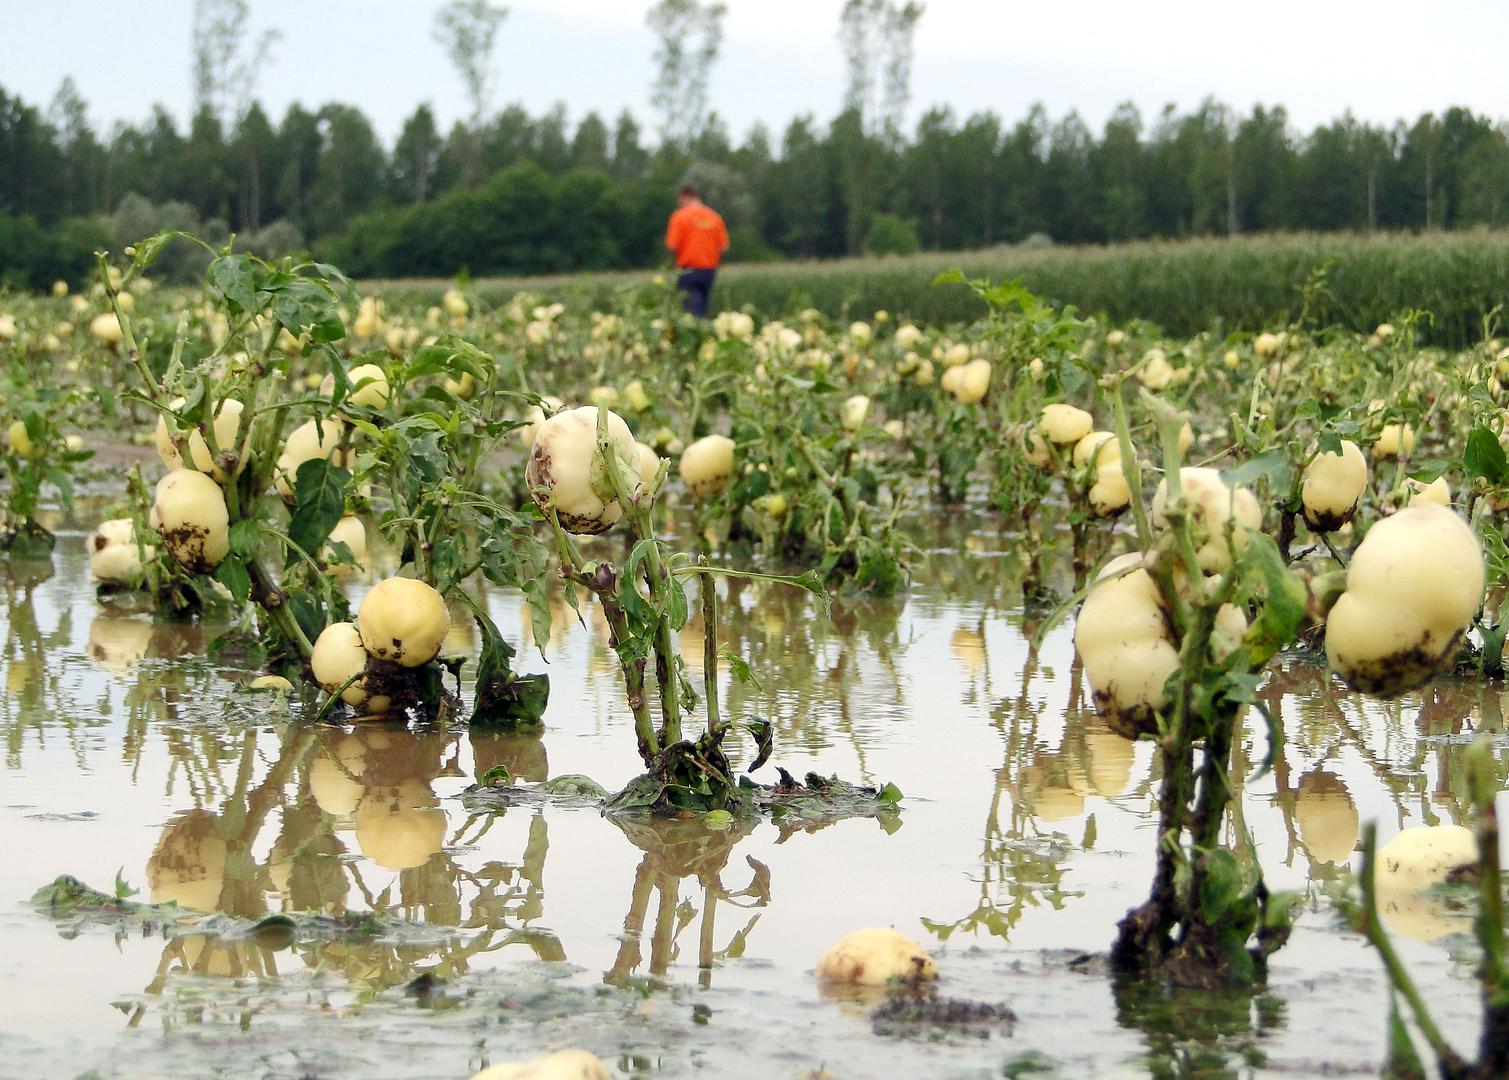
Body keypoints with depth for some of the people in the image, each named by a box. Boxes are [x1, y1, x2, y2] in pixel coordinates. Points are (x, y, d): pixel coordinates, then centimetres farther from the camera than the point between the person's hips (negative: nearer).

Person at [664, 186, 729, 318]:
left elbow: (672, 246, -12)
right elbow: (724, 246, 4)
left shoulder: (680, 216, -7)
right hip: (710, 270, 5)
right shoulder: (715, 217, 7)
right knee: (702, 310, 14)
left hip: (689, 270, -5)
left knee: (693, 312, -9)